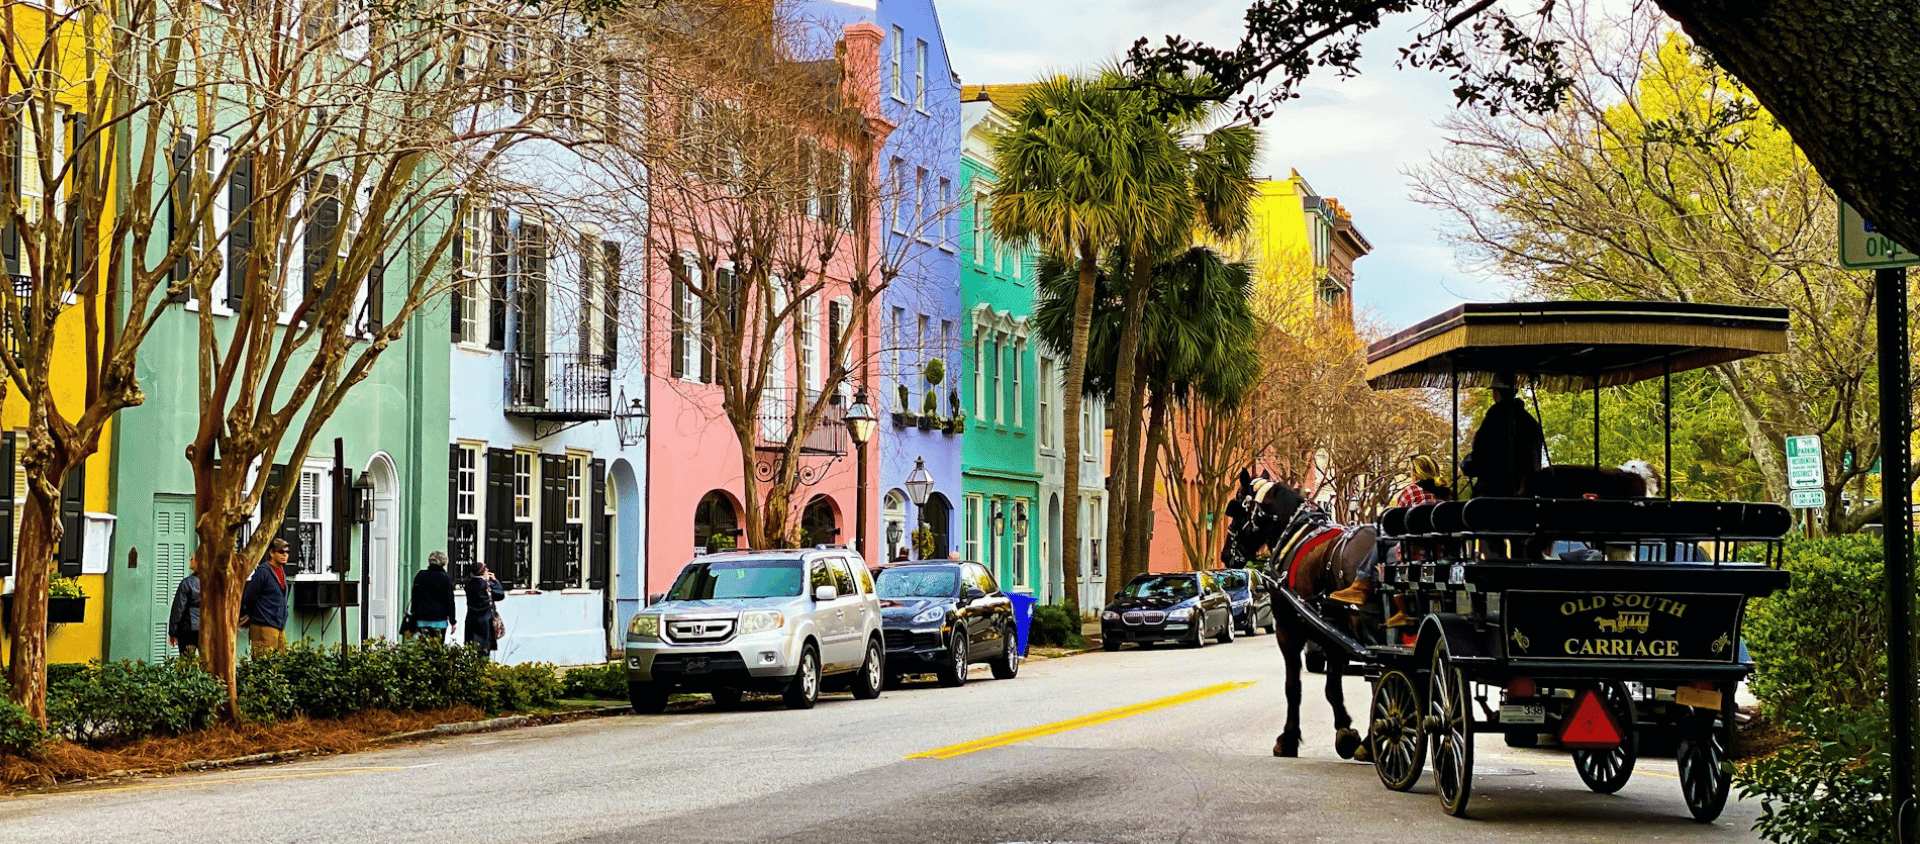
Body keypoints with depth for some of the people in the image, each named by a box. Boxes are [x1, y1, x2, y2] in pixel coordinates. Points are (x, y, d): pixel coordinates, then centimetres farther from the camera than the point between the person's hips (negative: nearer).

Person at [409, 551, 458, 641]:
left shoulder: (420, 576, 5)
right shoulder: (446, 578, -4)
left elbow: (415, 599, 10)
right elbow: (450, 601, -1)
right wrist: (452, 621, 4)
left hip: (422, 620, 3)